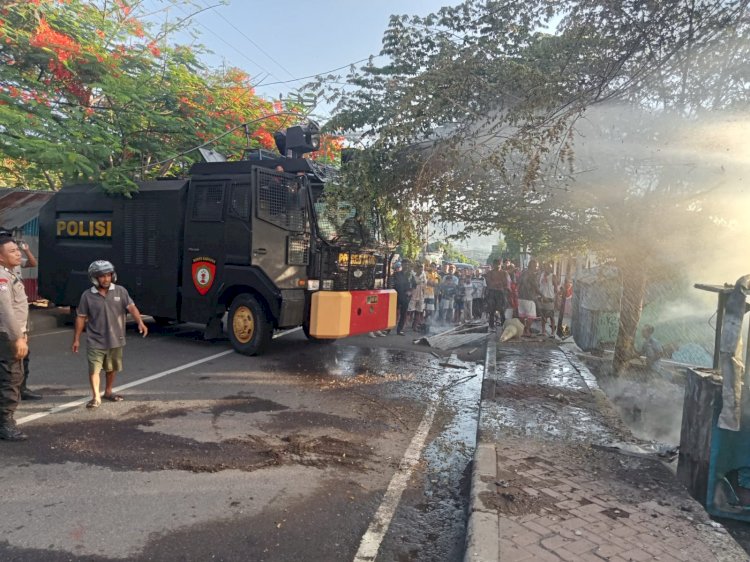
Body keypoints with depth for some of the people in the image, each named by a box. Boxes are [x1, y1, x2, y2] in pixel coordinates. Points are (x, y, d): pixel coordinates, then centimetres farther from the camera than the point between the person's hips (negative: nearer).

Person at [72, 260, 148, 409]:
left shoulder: (120, 291, -4)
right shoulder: (88, 295, -5)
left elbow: (131, 307, -13)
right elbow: (81, 318, 1)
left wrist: (140, 322, -30)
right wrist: (76, 339, 2)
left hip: (115, 340, 2)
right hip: (95, 341, -2)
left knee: (111, 368, 17)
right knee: (94, 368, -8)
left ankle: (108, 392, 35)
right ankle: (96, 397, -3)